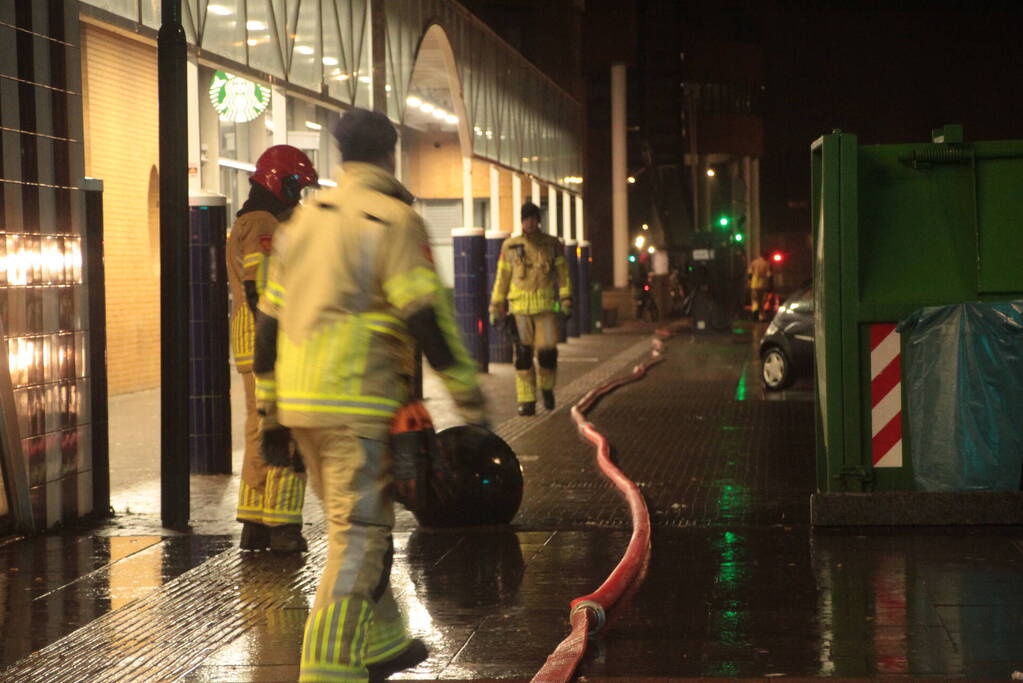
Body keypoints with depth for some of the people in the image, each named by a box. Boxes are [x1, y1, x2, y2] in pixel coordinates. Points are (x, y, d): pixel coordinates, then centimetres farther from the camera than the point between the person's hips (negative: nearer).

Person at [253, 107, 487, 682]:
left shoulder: (305, 219, 14)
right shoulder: (395, 221, -8)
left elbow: (271, 318, 16)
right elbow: (426, 315, -15)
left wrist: (269, 407, 21)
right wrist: (468, 394, -10)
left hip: (300, 398, 7)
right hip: (358, 400, -7)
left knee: (356, 524, 21)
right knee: (359, 536, -6)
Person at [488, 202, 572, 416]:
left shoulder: (552, 244, 8)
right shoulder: (510, 247, 10)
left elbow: (562, 273, 9)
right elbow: (502, 278, 14)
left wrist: (566, 301, 0)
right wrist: (496, 307, 12)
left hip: (546, 307, -1)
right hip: (519, 307, 1)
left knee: (547, 351, -8)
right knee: (523, 355, -2)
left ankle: (547, 388, 20)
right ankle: (527, 401, 3)